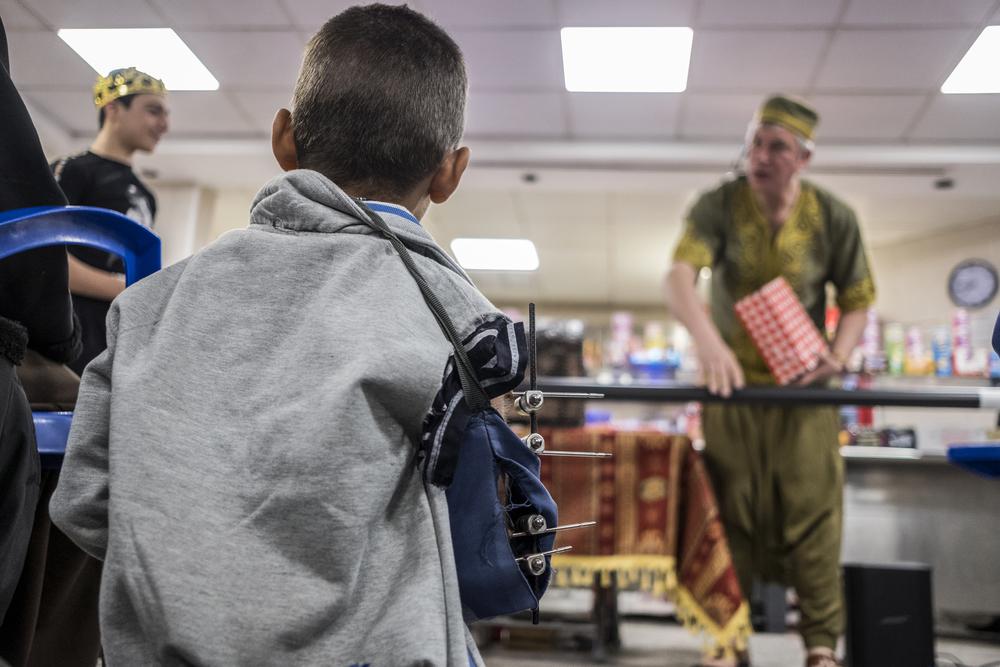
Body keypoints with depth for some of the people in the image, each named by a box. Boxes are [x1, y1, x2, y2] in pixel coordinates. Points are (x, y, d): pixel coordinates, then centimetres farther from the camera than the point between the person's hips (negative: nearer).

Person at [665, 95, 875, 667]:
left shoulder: (834, 217, -3)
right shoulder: (718, 206, -8)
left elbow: (858, 299, 7)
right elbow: (680, 277, -23)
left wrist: (841, 353, -13)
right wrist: (708, 340, -41)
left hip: (804, 386, 1)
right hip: (733, 383, 0)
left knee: (811, 512, 0)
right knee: (731, 513, 4)